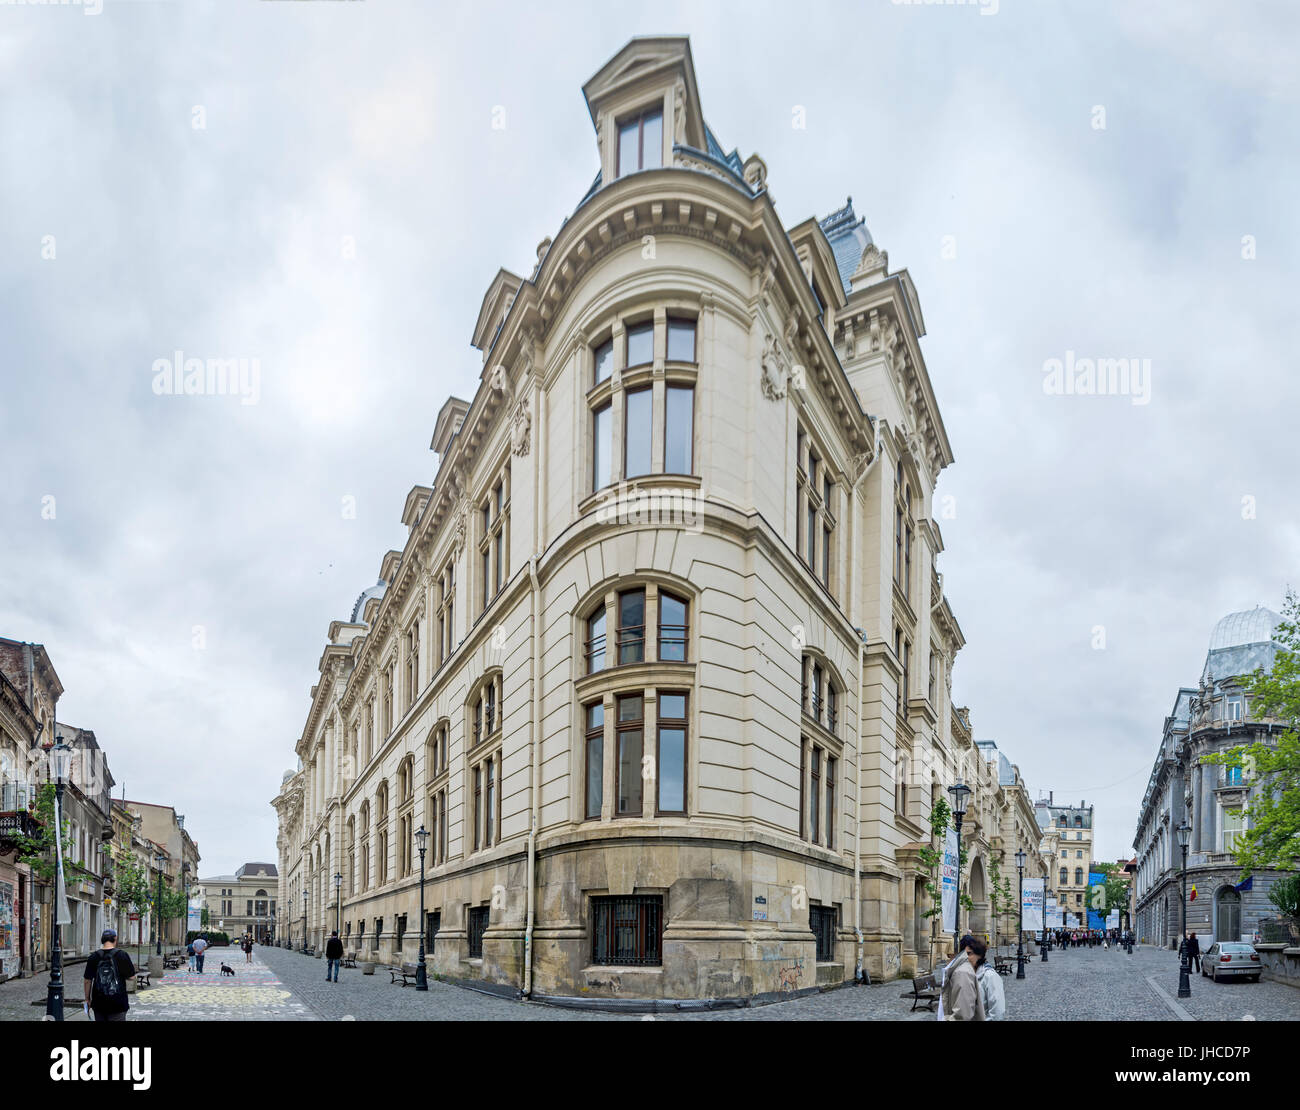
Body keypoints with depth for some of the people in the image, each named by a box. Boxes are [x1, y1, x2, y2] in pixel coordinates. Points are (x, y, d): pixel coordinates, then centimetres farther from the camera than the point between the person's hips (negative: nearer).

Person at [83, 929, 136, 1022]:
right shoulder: (121, 955, -8)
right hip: (117, 1003, -3)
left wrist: (88, 999, 12)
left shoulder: (93, 957, -1)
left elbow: (87, 980, 2)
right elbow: (130, 977, -4)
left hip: (99, 1003, 3)